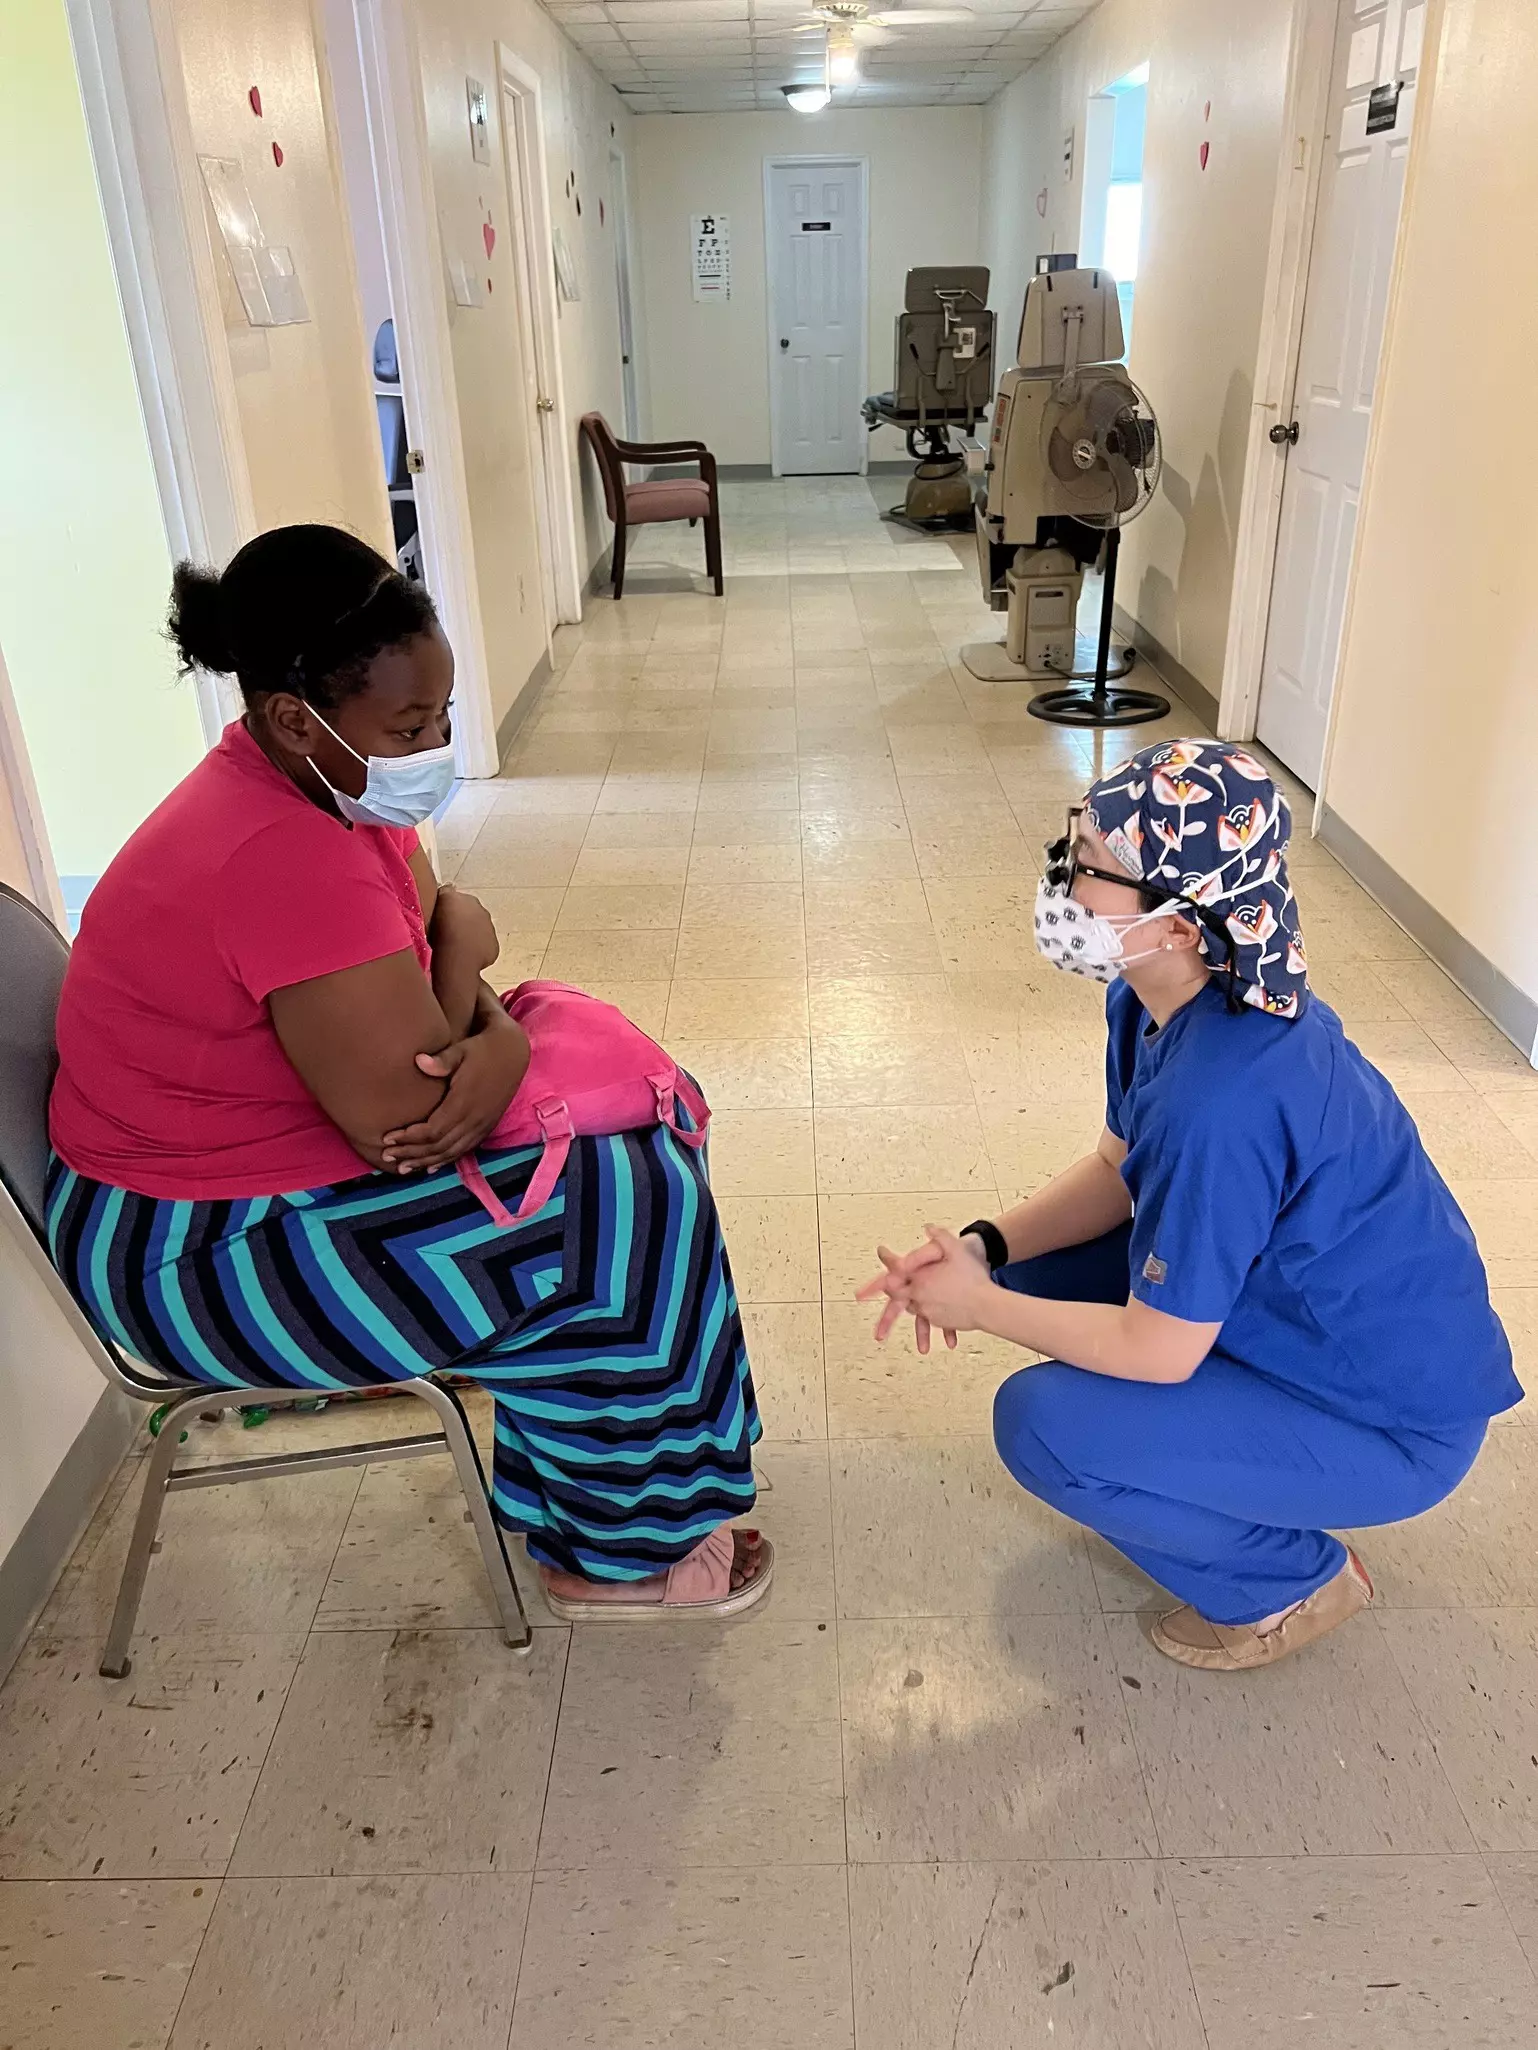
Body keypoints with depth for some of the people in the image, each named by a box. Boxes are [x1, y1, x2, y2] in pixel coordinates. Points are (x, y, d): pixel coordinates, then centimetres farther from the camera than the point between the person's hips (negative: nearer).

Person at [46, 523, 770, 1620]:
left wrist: (498, 1042, -21)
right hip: (202, 1249, -10)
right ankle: (618, 1551, 11)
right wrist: (461, 937, -15)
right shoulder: (279, 857, -32)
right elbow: (404, 1115, -31)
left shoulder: (324, 782, -1)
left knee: (625, 1102, 10)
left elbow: (457, 963, 2)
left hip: (249, 1144, 10)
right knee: (631, 1224, -13)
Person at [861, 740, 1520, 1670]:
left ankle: (1291, 1580, 5)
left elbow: (1156, 1349, -26)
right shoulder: (1157, 999, -9)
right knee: (1034, 1270, 4)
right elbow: (1119, 1168, 5)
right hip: (1294, 1307, 9)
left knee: (1041, 1425, -20)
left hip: (1393, 1420, -9)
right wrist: (986, 1247, -9)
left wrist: (979, 1305, -13)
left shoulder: (1220, 1100, -37)